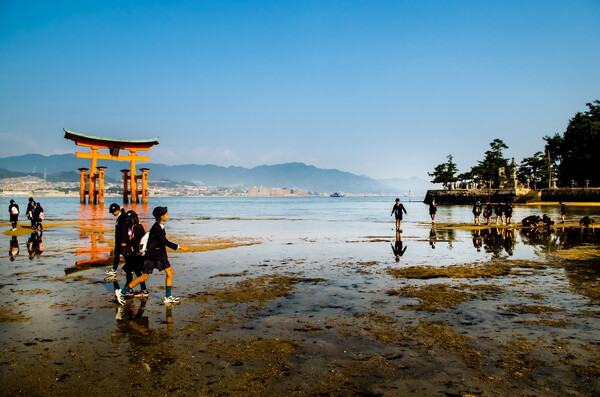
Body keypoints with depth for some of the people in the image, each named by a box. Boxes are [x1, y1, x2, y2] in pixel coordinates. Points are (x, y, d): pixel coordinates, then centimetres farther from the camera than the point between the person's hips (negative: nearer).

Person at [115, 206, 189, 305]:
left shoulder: (161, 226, 8)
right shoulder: (156, 228, -20)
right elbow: (165, 242, -24)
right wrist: (179, 247, -25)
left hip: (160, 255, 9)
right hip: (151, 256, -9)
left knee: (169, 272, 2)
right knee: (144, 276, -3)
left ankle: (168, 297, 9)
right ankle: (121, 292, 9)